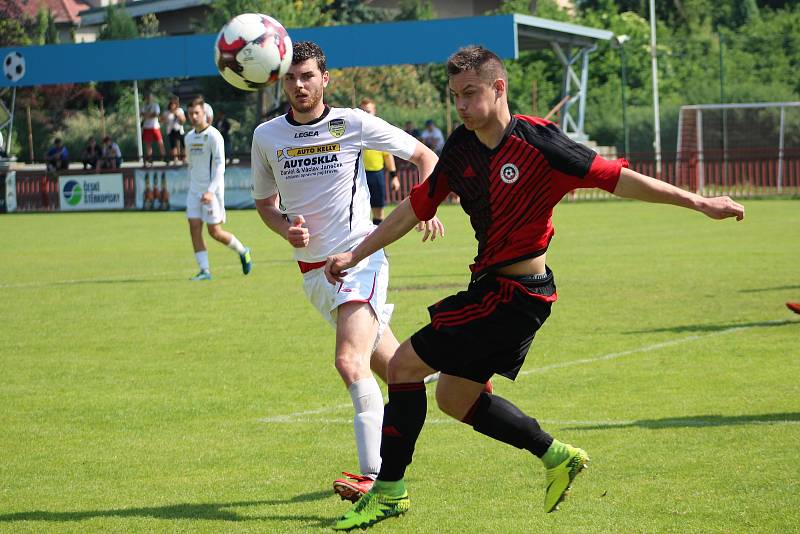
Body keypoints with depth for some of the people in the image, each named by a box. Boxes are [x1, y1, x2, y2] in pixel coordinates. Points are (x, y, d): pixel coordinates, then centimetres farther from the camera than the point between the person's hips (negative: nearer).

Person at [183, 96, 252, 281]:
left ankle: (243, 252, 20)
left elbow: (220, 166, -16)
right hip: (194, 190, 7)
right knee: (194, 228, -5)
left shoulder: (213, 136, -11)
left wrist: (210, 191, -24)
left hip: (212, 191, -7)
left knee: (215, 232, -4)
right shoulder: (189, 137, 12)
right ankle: (204, 270, -2)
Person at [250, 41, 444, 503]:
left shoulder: (354, 123, -7)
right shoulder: (266, 136, 3)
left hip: (360, 258, -5)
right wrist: (286, 229, -5)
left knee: (351, 362, -23)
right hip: (313, 270, 5)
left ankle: (375, 477, -26)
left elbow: (424, 156, 4)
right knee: (389, 367, 12)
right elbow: (265, 202, 16)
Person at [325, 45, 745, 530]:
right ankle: (556, 456, 25)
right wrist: (355, 255, 13)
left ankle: (389, 490, 3)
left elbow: (615, 178, -15)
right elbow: (417, 207, 14)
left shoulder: (536, 141, -17)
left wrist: (699, 202, -16)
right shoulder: (461, 149, 4)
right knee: (455, 398, 15)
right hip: (491, 286, 8)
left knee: (404, 364, -8)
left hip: (517, 293, -8)